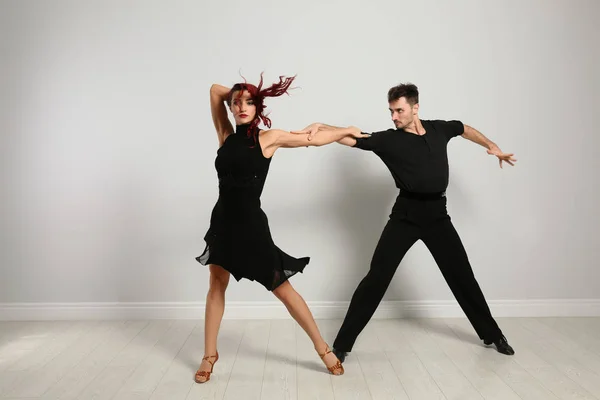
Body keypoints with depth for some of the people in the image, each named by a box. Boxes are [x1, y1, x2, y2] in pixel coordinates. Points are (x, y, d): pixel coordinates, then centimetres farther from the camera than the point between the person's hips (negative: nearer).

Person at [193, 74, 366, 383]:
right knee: (216, 287, 13)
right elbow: (215, 89, 12)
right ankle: (209, 355, 29)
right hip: (222, 220, 5)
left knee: (282, 289, 2)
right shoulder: (226, 136, 6)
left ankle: (323, 348, 17)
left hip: (251, 224, -4)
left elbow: (315, 139, 8)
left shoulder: (269, 138, -4)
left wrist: (350, 131, 17)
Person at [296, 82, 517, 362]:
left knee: (462, 276, 14)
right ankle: (342, 344, 1)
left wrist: (491, 146, 25)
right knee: (377, 277, -9)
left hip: (437, 214, 3)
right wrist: (321, 127, -37)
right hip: (405, 215, -3)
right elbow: (351, 137, -21)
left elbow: (465, 128, 29)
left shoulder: (439, 129, 6)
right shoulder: (389, 140, -6)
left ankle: (492, 335, 35)